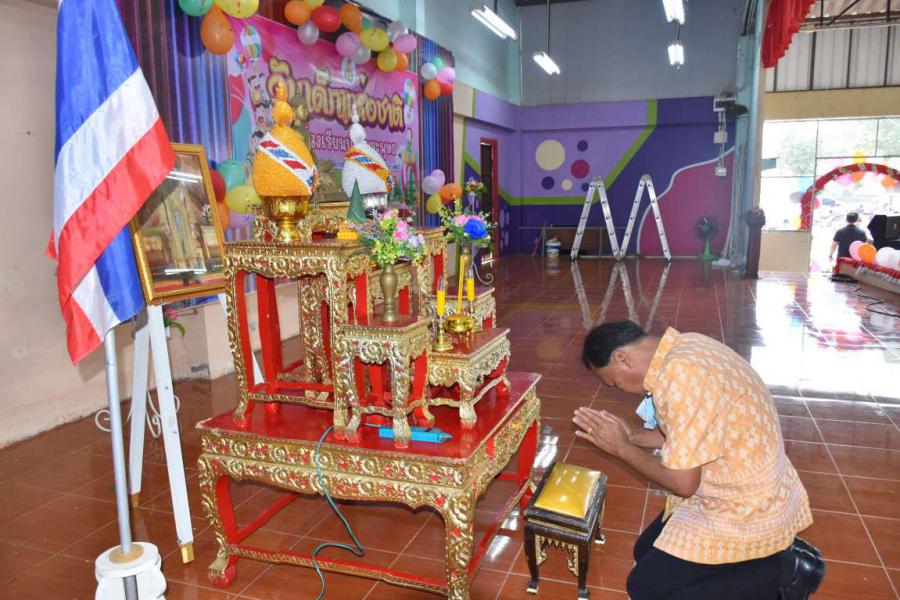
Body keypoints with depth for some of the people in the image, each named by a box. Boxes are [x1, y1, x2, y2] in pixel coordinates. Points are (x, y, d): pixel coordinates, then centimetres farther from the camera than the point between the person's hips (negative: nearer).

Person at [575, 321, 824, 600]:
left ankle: (781, 575, 4)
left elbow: (682, 483, -23)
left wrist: (621, 448, -11)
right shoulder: (685, 346, -3)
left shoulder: (681, 376, -32)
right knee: (646, 553, 16)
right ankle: (774, 549, 16)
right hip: (746, 493, 9)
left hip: (748, 512, -9)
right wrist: (633, 436, 5)